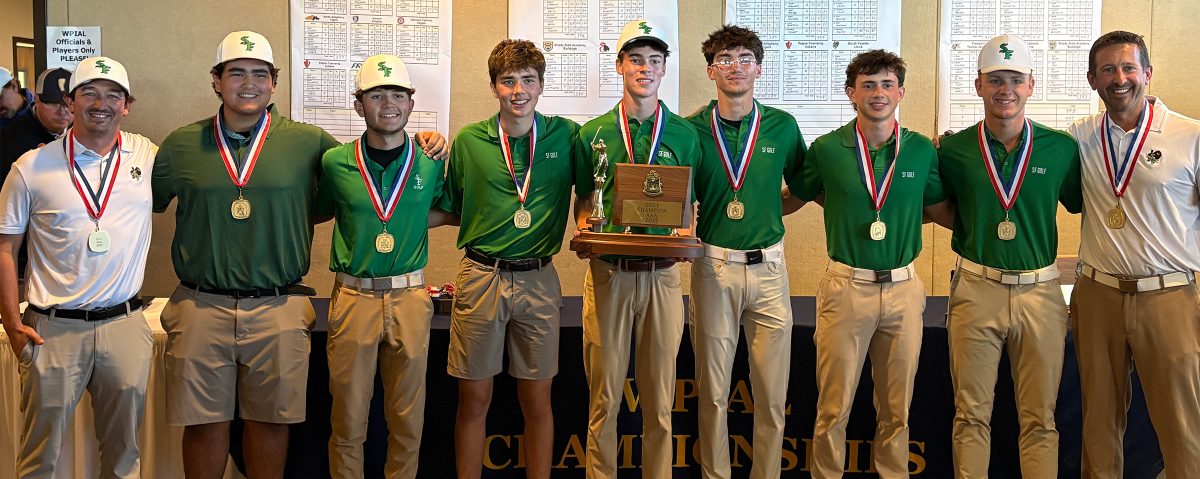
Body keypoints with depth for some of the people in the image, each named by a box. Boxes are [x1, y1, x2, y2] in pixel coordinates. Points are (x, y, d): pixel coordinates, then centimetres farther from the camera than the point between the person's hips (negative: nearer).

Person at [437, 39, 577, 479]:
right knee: (473, 398, 6)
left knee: (537, 399, 8)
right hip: (480, 277, 0)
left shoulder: (566, 136, 2)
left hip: (538, 279, 0)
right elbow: (450, 209, 12)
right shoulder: (468, 141, 1)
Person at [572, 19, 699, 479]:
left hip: (662, 273, 0)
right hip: (607, 273, 0)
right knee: (604, 395, 5)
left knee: (659, 397, 8)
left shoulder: (684, 134, 6)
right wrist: (586, 234, -10)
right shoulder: (592, 133, 5)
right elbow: (583, 203, 10)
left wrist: (686, 237, -10)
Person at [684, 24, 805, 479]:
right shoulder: (693, 129, -1)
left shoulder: (782, 126, 3)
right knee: (713, 390, 7)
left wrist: (767, 212, 5)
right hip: (713, 266, -1)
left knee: (772, 391, 5)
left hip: (768, 267, 1)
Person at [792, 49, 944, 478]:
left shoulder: (922, 150, 4)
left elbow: (942, 207, 18)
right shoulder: (826, 149, -1)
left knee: (896, 409, 11)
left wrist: (906, 213, 7)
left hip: (903, 288, 2)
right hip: (845, 287, -2)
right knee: (833, 408, 3)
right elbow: (794, 198, 14)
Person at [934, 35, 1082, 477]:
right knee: (971, 415, 6)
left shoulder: (1061, 148, 1)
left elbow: (1079, 204, 13)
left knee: (1039, 419, 7)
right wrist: (973, 229, -1)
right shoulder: (954, 150, 1)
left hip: (1040, 291, 0)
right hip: (976, 289, 0)